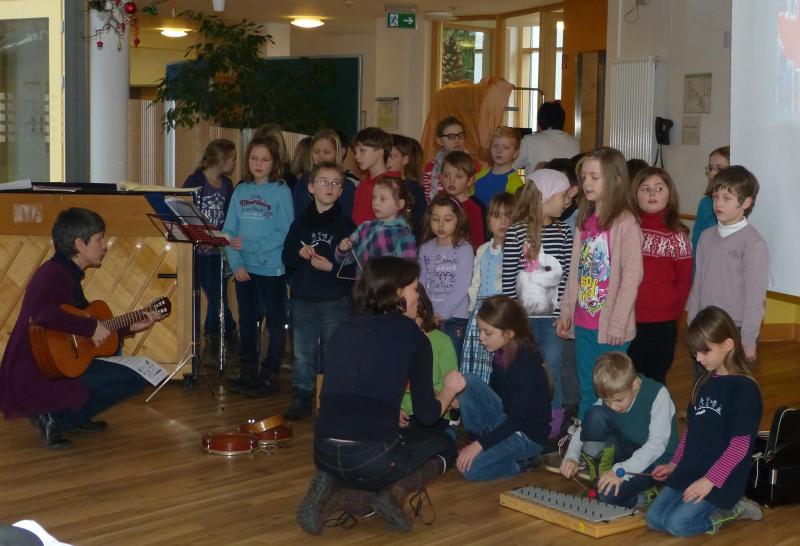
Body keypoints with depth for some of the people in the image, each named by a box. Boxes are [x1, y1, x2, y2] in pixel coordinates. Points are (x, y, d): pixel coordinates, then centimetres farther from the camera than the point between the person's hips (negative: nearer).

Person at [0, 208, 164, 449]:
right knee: (136, 377, -14)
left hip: (52, 363, 10)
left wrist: (133, 326, 17)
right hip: (34, 378, -10)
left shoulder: (67, 274, 15)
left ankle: (74, 417, 16)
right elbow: (40, 314, -36)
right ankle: (56, 420, -8)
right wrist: (91, 327, -25)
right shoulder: (54, 274, -16)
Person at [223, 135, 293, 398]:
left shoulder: (281, 192, -7)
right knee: (247, 320, 14)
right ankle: (248, 372, 25)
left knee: (275, 323, 4)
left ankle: (269, 376, 13)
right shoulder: (241, 191, 6)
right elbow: (229, 231, 4)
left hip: (271, 267, -5)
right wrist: (236, 263, -8)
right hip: (244, 268, 5)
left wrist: (249, 244, -17)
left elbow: (285, 235, -13)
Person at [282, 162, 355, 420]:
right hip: (302, 299, 3)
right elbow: (286, 257, 7)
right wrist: (300, 254, -13)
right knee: (302, 353, 10)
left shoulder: (345, 224, -3)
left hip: (335, 301, -3)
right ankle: (301, 399, 20)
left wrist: (331, 267, -20)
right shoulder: (301, 222, 7)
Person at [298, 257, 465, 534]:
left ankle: (333, 492, 6)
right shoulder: (412, 335, 0)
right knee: (443, 444, 26)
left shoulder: (343, 330, 15)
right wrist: (451, 388, 22)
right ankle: (397, 491, -1)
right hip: (373, 457, -4)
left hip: (325, 453, 4)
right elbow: (427, 415, 2)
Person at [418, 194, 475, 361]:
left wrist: (440, 313, -13)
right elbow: (421, 285, 8)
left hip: (455, 317, -4)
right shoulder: (425, 249, 8)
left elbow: (461, 288, -11)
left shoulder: (464, 249, -6)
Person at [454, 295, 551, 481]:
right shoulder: (502, 354, 1)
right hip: (505, 420, 8)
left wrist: (479, 444, -26)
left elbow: (518, 419, -25)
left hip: (528, 435, -8)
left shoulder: (526, 363, -24)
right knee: (468, 382, -9)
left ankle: (520, 461, 1)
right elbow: (493, 394, 15)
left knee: (470, 469, -21)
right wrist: (461, 400, 0)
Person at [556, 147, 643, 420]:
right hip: (583, 323, 7)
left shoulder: (625, 224, -12)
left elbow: (632, 277, -15)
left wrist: (618, 324, -16)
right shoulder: (585, 221, 10)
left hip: (611, 326, -7)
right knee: (587, 390, 16)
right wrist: (566, 311, 12)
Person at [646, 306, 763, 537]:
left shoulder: (745, 389, -14)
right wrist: (675, 463, 13)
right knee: (654, 519, -3)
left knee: (678, 523, -20)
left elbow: (740, 445, -18)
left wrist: (711, 480, -21)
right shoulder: (705, 382, 10)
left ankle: (731, 509, 2)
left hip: (720, 479, -8)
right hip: (690, 471, 8)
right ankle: (716, 508, 11)